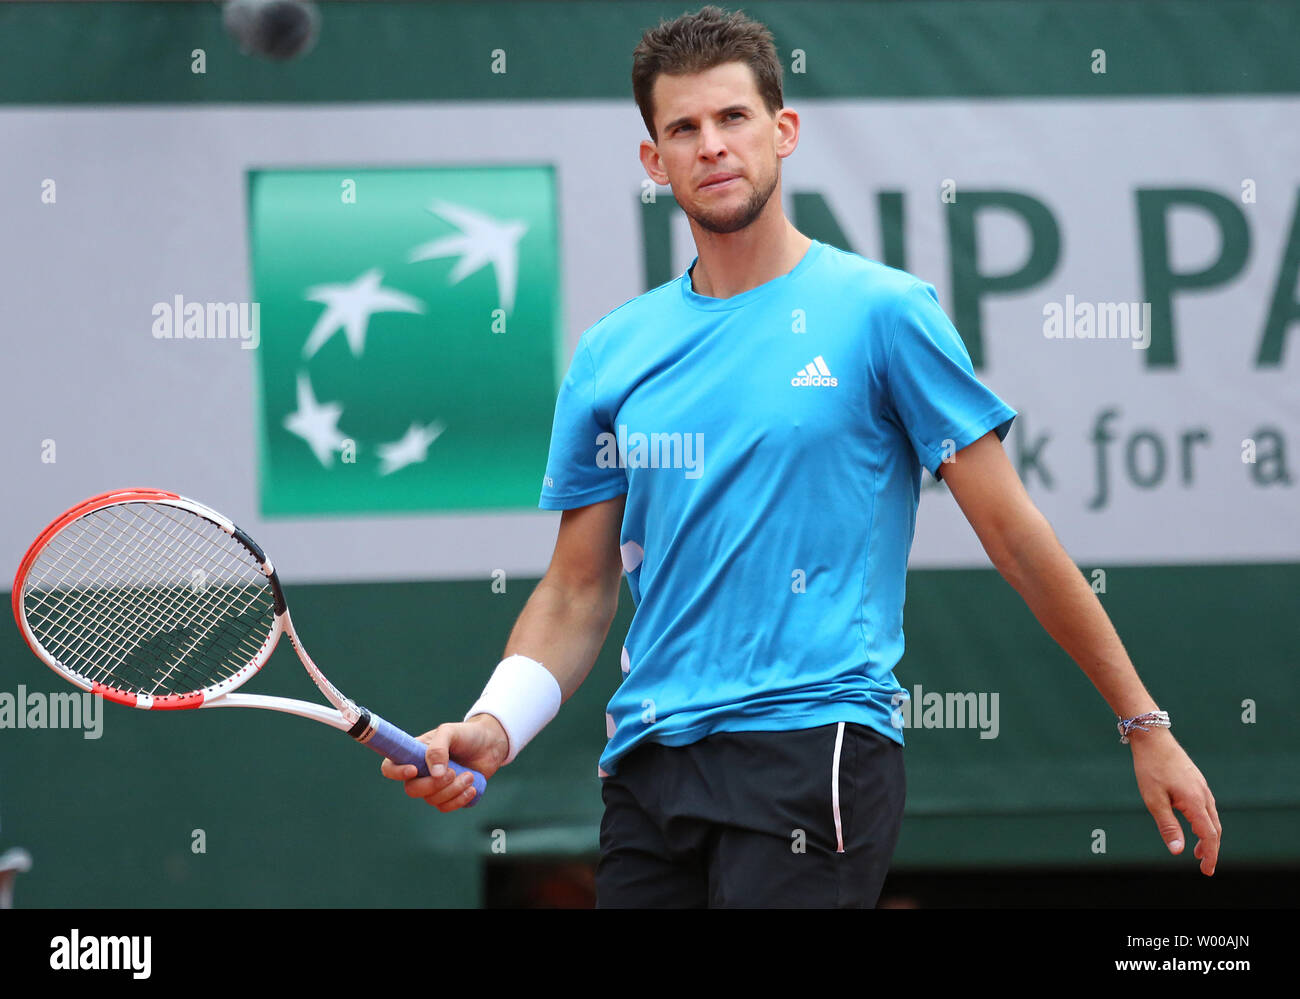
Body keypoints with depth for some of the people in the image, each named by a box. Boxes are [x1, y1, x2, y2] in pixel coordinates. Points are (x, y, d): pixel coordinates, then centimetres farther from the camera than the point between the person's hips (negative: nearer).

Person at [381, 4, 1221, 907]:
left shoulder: (884, 312, -1)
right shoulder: (610, 354, 11)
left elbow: (1016, 538, 0)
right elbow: (578, 593, 14)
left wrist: (1144, 728, 0)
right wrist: (492, 729, -4)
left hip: (813, 750, -5)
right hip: (647, 765, 5)